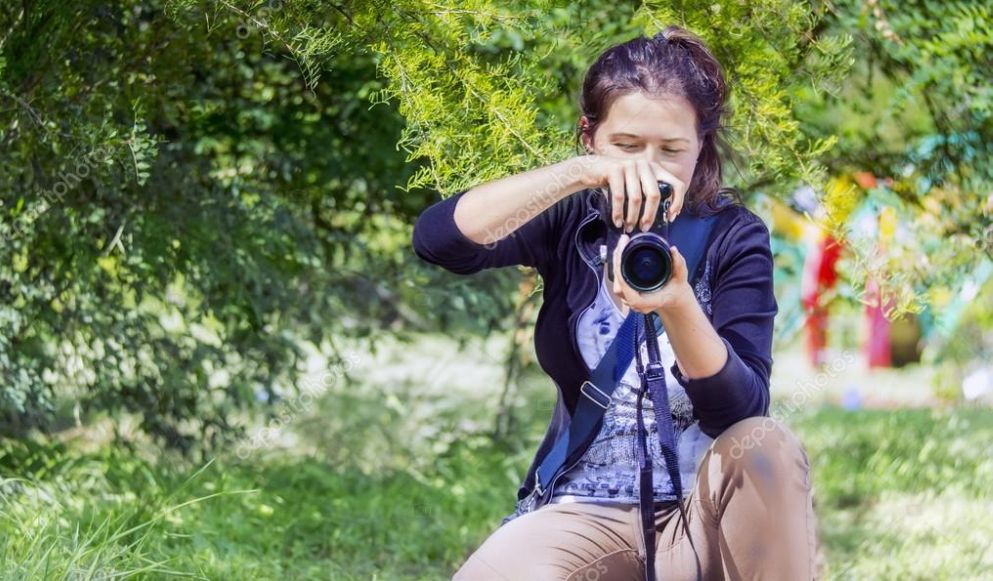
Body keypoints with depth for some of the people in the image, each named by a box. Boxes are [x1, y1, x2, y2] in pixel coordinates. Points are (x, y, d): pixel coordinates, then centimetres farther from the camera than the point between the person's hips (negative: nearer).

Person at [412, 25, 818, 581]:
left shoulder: (733, 236, -5)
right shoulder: (571, 220, -1)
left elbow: (739, 410, -18)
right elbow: (437, 238, -21)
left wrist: (677, 306, -37)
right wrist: (577, 173, -33)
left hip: (704, 511, 0)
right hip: (587, 511, 0)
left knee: (765, 444, -32)